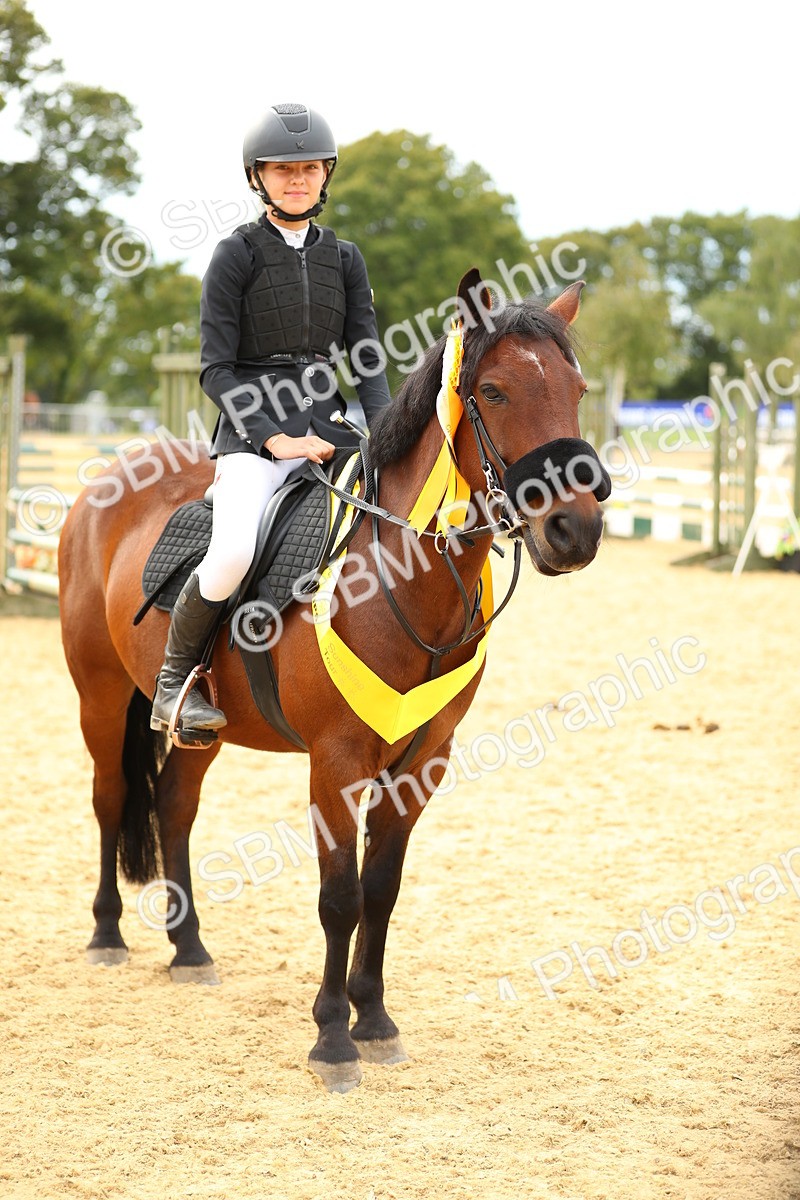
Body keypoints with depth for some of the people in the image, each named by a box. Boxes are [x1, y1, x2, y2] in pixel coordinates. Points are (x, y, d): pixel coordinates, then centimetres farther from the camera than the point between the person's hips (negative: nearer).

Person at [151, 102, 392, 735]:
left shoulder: (344, 257, 13)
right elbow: (216, 369, -4)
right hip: (251, 428, -5)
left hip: (325, 424, 5)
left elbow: (368, 361, 11)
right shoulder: (236, 255, 0)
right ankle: (176, 678, -8)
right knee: (234, 552, -32)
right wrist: (274, 438, -16)